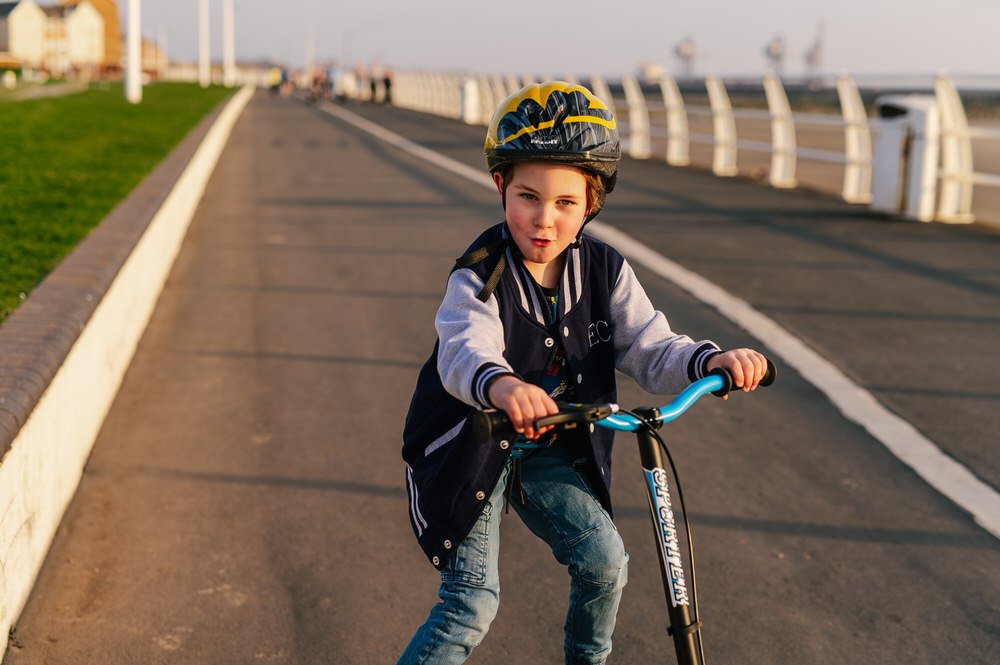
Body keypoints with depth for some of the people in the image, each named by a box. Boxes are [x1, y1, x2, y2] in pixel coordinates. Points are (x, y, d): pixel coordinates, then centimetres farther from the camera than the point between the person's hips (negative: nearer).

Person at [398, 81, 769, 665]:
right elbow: (464, 351, -41)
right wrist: (499, 384, -66)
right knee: (473, 603, -9)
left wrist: (709, 360, -36)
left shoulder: (604, 271, -8)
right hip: (471, 451, -4)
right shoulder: (481, 274, -22)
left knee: (605, 559, -3)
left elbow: (651, 348, -13)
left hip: (550, 452, 4)